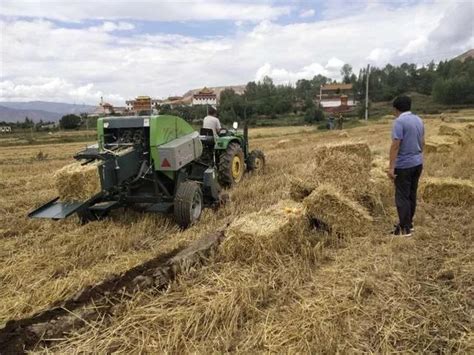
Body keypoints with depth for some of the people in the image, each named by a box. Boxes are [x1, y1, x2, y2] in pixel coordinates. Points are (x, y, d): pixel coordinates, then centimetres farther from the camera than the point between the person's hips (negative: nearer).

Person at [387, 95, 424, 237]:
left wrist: (391, 167, -20)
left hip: (404, 165, -8)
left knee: (402, 197, -2)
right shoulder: (418, 120, 9)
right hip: (418, 163, 8)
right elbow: (422, 142, 16)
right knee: (412, 194, 16)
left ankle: (405, 228, 2)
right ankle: (409, 223, 27)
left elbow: (395, 145, -21)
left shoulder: (399, 121, -16)